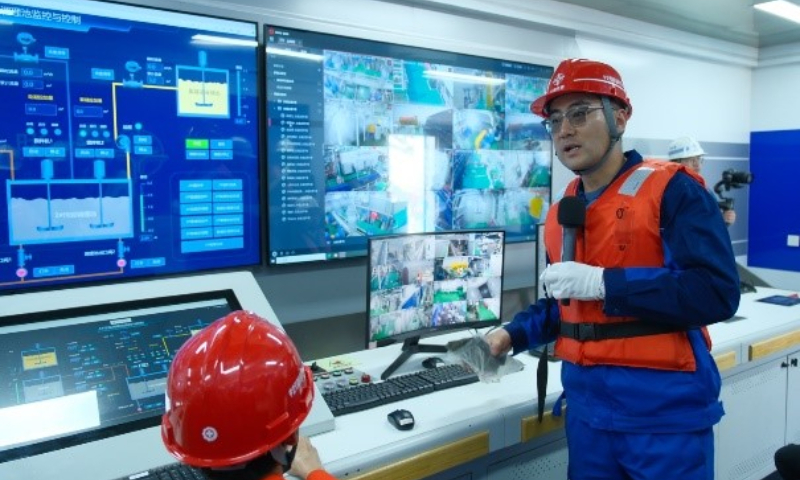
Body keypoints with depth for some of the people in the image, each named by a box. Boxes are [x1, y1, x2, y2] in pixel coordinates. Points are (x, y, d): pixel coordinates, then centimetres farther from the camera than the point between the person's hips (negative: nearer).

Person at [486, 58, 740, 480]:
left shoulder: (670, 189, -11)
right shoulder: (560, 213, 8)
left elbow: (717, 293, -21)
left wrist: (604, 283, -24)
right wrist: (512, 335, 2)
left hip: (665, 413, -6)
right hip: (587, 409, 6)